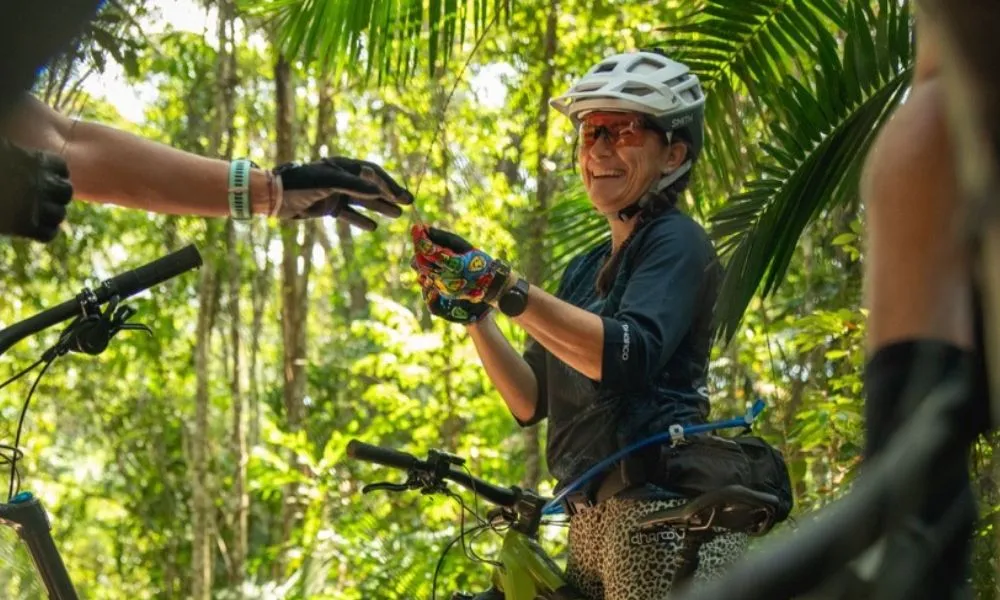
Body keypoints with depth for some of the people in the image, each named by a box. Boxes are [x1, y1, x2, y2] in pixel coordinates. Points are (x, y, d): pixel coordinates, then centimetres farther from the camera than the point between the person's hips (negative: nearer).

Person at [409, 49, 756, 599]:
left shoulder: (677, 242, -4)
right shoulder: (583, 271, 19)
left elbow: (626, 356, -23)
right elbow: (531, 401, 14)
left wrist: (505, 288, -29)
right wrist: (472, 315, 1)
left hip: (658, 510, -8)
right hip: (591, 518, 8)